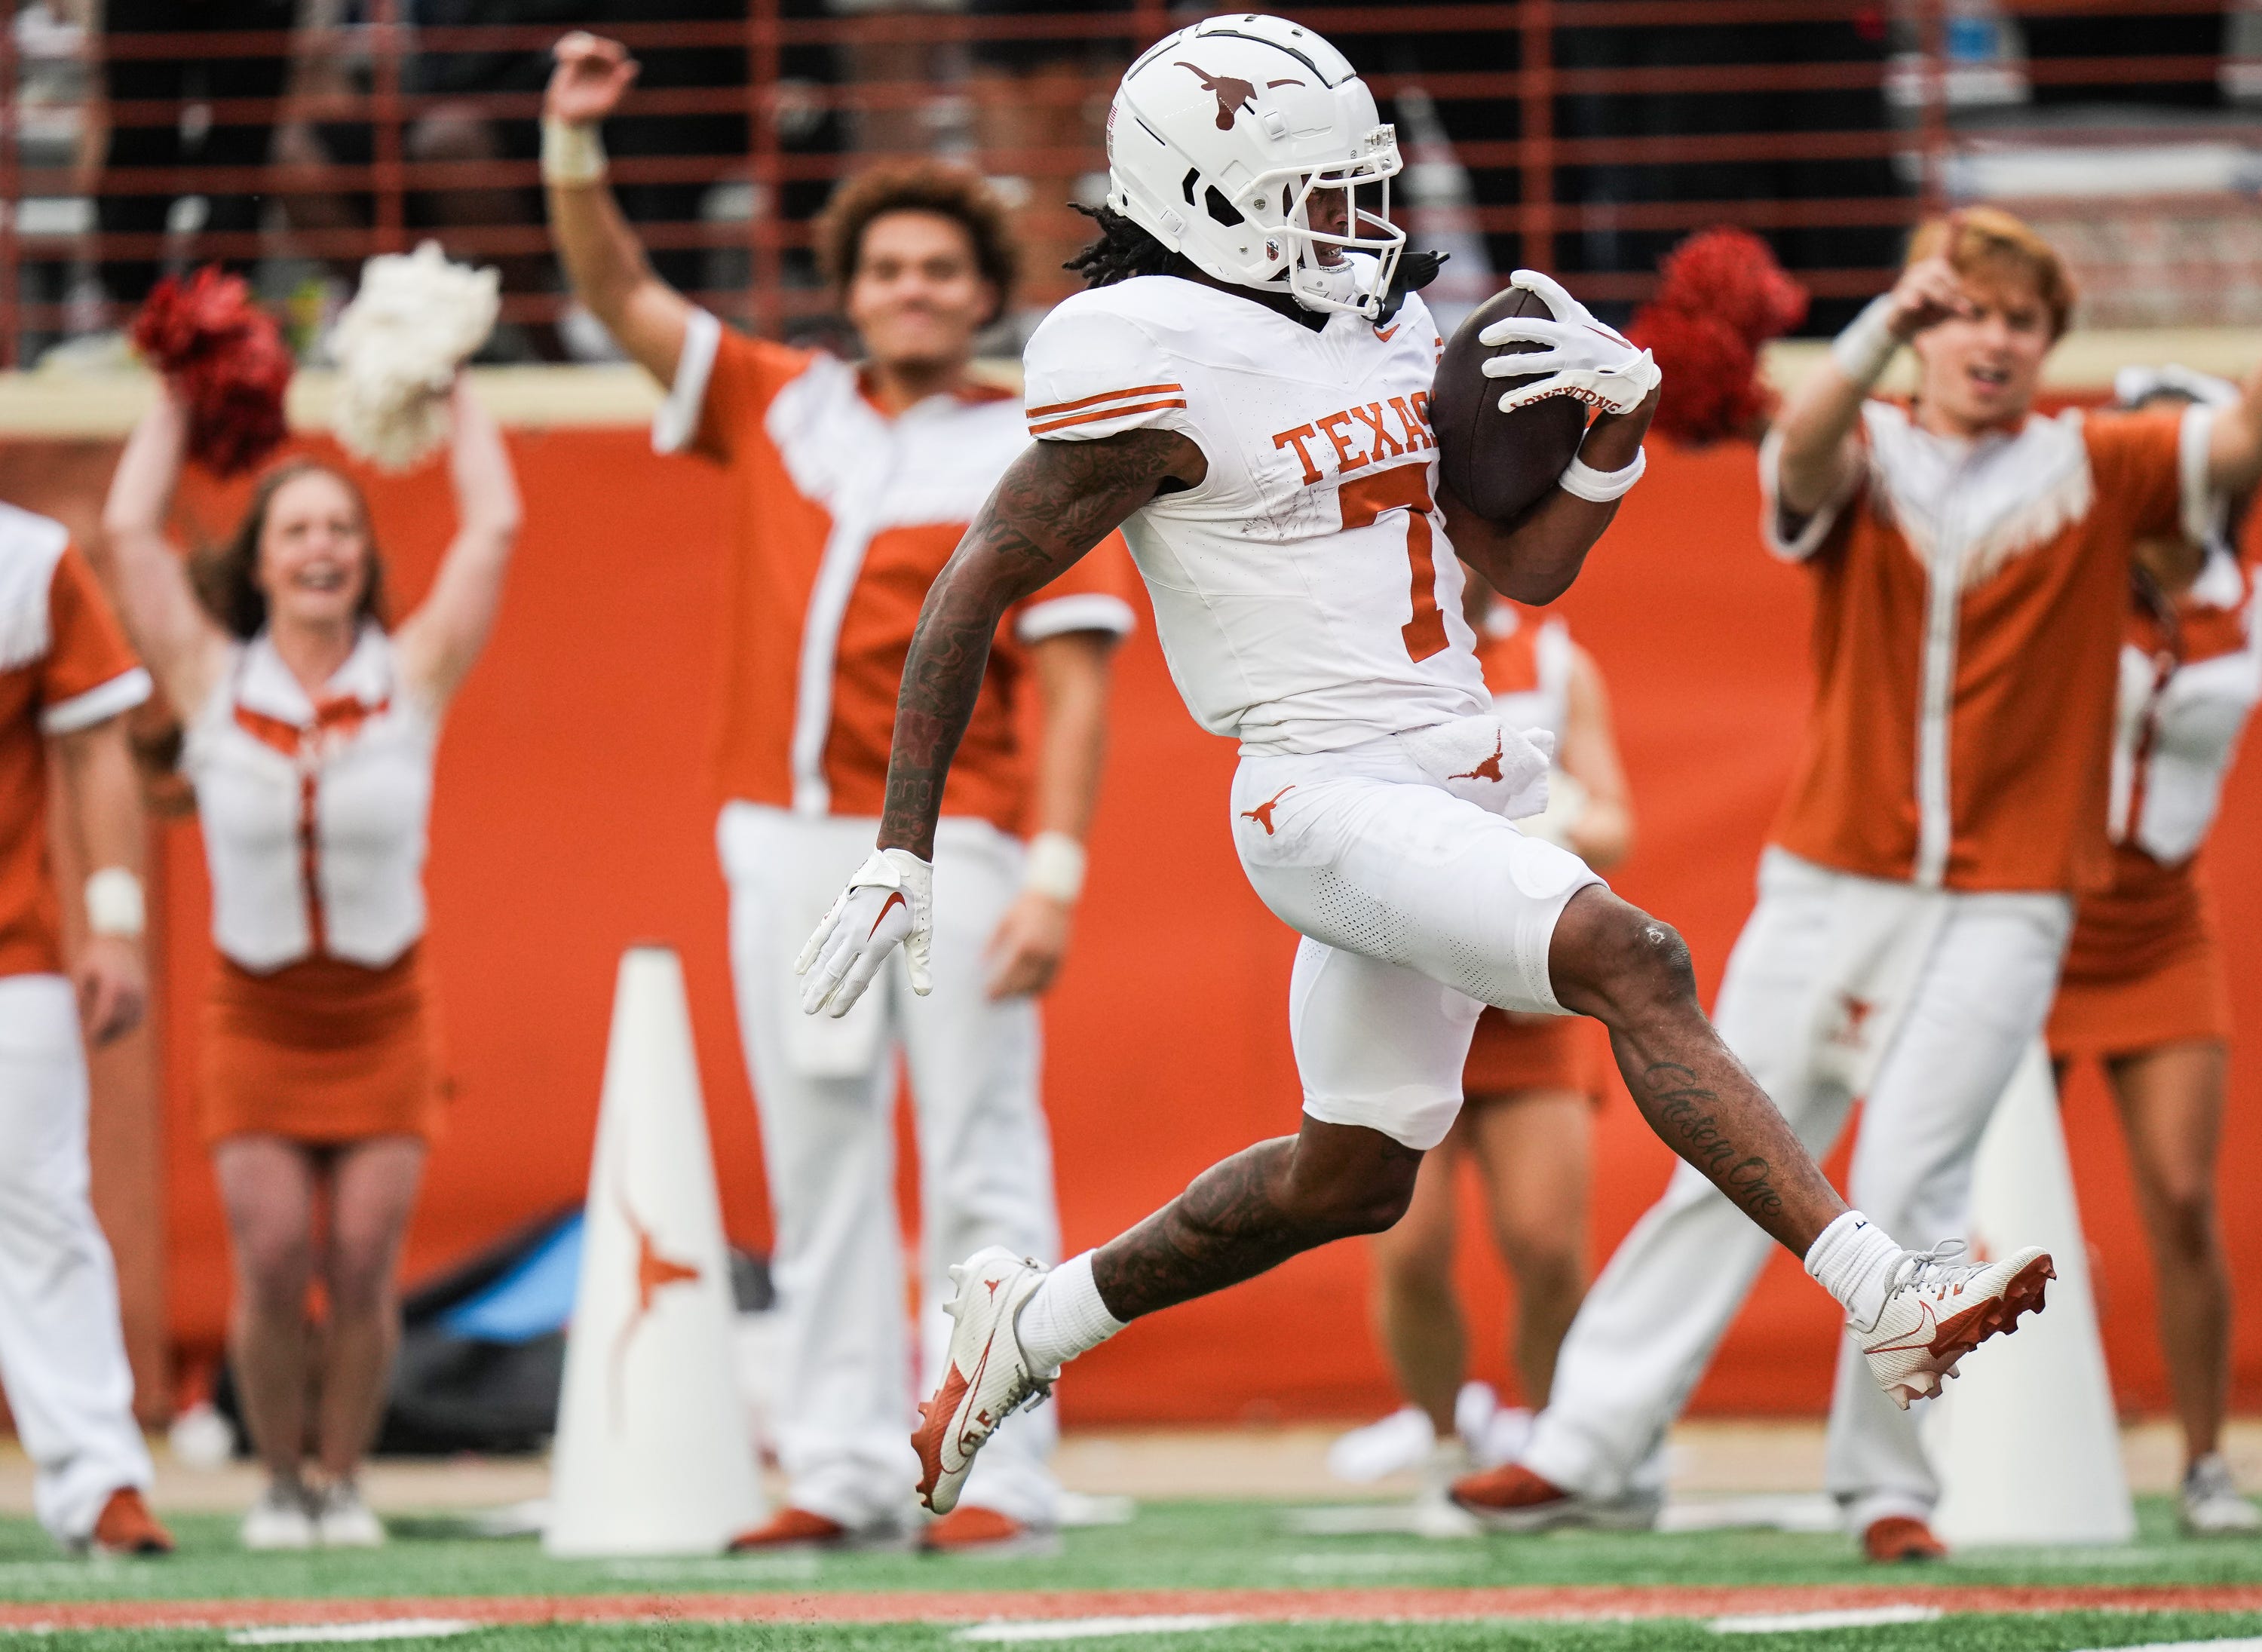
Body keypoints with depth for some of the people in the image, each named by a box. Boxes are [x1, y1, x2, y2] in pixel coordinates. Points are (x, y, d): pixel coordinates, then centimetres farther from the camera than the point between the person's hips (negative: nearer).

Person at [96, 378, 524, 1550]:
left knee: (362, 1265, -7)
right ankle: (279, 1478, 10)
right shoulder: (213, 683, -2)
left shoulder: (412, 677, -3)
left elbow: (494, 528, -5)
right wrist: (175, 402, 7)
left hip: (383, 1014, 0)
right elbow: (127, 533, -3)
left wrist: (452, 395, 5)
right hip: (256, 1016, 0)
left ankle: (344, 1477, 10)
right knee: (274, 1260, -10)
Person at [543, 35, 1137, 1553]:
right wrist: (575, 144, -1)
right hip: (787, 843, 5)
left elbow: (1076, 684, -5)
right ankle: (843, 1469, 6)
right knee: (818, 1170, 4)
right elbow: (619, 292, 15)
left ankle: (1001, 1472, -7)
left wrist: (1056, 874, -14)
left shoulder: (1027, 462, 0)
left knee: (979, 1169, -6)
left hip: (952, 847, -4)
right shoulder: (782, 407, 14)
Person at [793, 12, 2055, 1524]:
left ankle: (1035, 1320, 35)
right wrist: (903, 853, -10)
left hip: (1455, 792, 9)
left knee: (1355, 1178, 17)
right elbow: (975, 594, -9)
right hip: (1331, 800, -9)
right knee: (1631, 960, -26)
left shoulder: (1387, 330, 12)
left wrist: (1616, 420, -4)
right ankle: (1882, 1295, -32)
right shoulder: (1165, 374, -13)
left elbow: (1527, 568, 15)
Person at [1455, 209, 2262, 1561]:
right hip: (1829, 880, 1)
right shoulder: (1861, 458, 3)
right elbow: (1803, 454, -21)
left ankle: (1890, 1486, 1)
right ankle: (1593, 1449, 12)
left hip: (2001, 903, -1)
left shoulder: (2095, 469, 4)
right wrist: (1884, 330, -40)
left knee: (1906, 1186, -11)